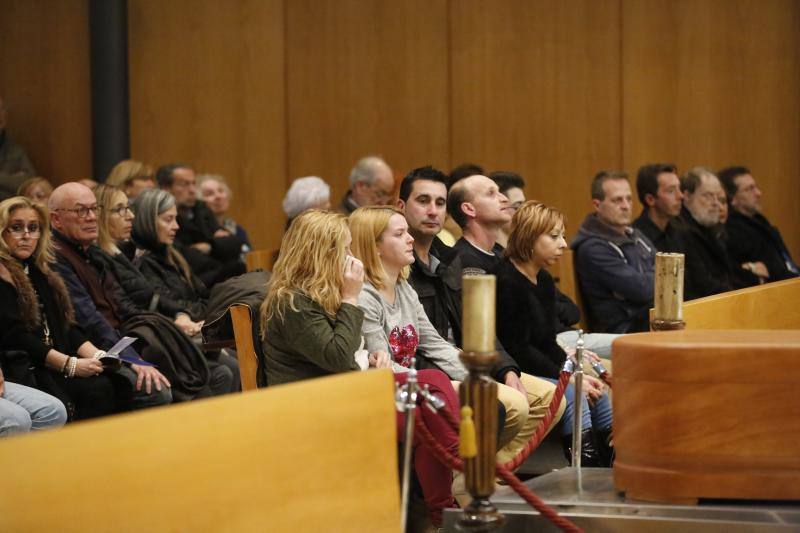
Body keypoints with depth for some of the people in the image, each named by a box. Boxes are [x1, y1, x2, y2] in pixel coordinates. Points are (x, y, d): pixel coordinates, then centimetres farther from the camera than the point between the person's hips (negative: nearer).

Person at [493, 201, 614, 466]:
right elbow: (517, 349, -18)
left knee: (596, 394, -7)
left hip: (540, 368, 9)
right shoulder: (506, 282, -16)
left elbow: (547, 344, 13)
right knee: (570, 394, -26)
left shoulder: (544, 281, 13)